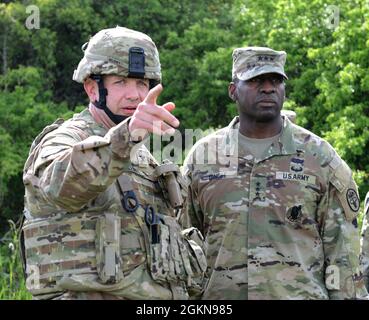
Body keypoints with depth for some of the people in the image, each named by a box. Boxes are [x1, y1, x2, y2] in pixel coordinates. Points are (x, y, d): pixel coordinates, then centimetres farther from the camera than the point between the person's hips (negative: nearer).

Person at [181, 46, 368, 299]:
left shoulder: (321, 158, 2)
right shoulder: (201, 157, 7)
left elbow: (342, 252, 1)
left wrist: (347, 294, -6)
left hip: (302, 293, -1)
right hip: (220, 295, 1)